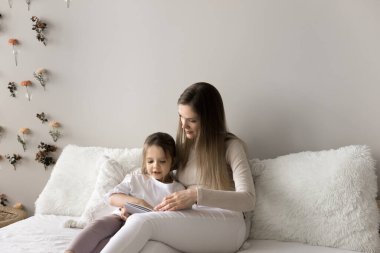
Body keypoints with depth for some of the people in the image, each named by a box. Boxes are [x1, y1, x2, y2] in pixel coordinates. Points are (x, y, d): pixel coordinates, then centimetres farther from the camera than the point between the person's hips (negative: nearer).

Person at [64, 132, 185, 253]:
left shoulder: (178, 190, 7)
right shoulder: (135, 179, 14)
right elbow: (112, 198, 2)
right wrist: (138, 202, -18)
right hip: (120, 217, 3)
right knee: (97, 225, -30)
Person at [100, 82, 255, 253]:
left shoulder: (231, 146, 0)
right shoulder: (183, 145, 18)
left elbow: (248, 200, -11)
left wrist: (197, 194, -25)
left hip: (227, 222, -4)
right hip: (191, 222, 5)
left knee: (142, 222, -31)